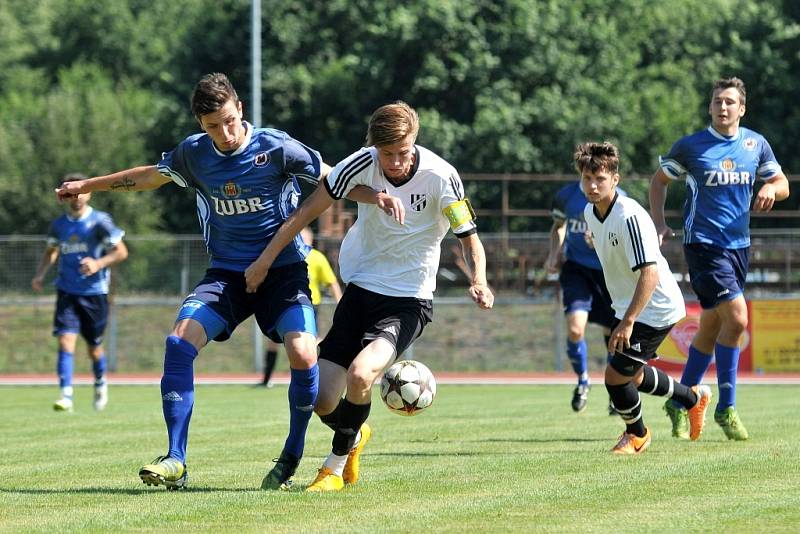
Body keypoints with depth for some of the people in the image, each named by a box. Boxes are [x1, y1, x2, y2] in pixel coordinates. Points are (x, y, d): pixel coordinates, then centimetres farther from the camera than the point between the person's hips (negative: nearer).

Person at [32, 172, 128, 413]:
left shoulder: (100, 221, -7)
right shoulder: (59, 225, 6)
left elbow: (121, 252, -8)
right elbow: (51, 251, 22)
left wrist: (99, 264, -25)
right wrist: (40, 274, 4)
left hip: (95, 293, -2)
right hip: (67, 292, 2)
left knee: (94, 348, 8)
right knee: (65, 341, -15)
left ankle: (100, 384, 38)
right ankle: (66, 396, -19)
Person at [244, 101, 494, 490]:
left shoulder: (440, 177, -17)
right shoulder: (363, 164, -11)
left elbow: (469, 238, -8)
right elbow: (309, 209, -2)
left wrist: (478, 282, -28)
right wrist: (266, 259, -3)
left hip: (408, 301, -3)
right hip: (360, 290, 3)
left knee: (360, 374, -29)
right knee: (322, 402, -2)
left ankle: (335, 466, -5)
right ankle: (355, 435, 35)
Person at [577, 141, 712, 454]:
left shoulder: (630, 216, -28)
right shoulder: (590, 213, 0)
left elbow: (650, 274, -33)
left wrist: (627, 322, -37)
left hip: (655, 309, -9)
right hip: (627, 308, 9)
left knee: (615, 376, -10)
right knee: (631, 376, 21)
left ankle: (637, 434, 20)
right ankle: (693, 398, 47)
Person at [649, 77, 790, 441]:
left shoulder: (756, 144, 7)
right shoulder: (690, 146, -4)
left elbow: (783, 185, 13)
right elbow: (659, 180, 8)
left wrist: (770, 189, -11)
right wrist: (659, 223, -4)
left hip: (739, 245, 5)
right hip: (703, 244, -5)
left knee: (711, 328, 11)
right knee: (736, 318, -18)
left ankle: (680, 403, 25)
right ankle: (726, 408, -9)